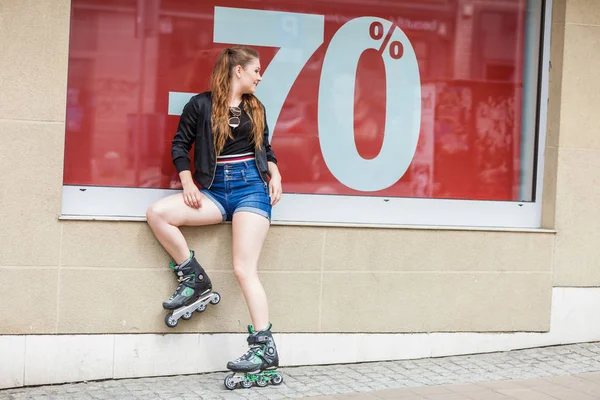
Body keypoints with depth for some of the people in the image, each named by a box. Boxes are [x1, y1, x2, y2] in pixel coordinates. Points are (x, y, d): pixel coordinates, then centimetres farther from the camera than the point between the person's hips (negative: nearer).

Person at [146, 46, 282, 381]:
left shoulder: (256, 108, 12)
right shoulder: (201, 104, 2)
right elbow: (180, 145, 4)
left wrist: (275, 175, 4)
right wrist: (188, 184, -7)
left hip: (252, 187, -1)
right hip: (214, 190, 1)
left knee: (245, 270, -14)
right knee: (158, 213, -23)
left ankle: (266, 347, -15)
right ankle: (195, 278, -5)